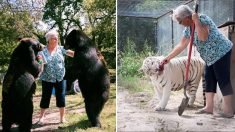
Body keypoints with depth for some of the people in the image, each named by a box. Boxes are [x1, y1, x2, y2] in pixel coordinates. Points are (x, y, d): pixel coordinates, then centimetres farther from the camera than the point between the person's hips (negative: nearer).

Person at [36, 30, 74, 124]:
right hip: (47, 78, -1)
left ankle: (62, 118, 16)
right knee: (45, 97, 7)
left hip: (60, 78, 1)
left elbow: (70, 53, -14)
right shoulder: (43, 51, -2)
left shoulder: (61, 49, 0)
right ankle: (41, 117, 23)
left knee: (61, 97, 4)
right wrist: (39, 60, -27)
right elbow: (39, 63, -4)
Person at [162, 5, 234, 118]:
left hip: (221, 52, -9)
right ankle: (208, 107, 14)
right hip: (211, 57, 9)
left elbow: (203, 37, -31)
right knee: (209, 80, 8)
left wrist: (196, 20, -27)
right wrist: (168, 57, 11)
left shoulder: (203, 19, -17)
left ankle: (228, 111, -5)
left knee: (223, 80, -9)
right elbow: (181, 45, 10)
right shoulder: (188, 29, 6)